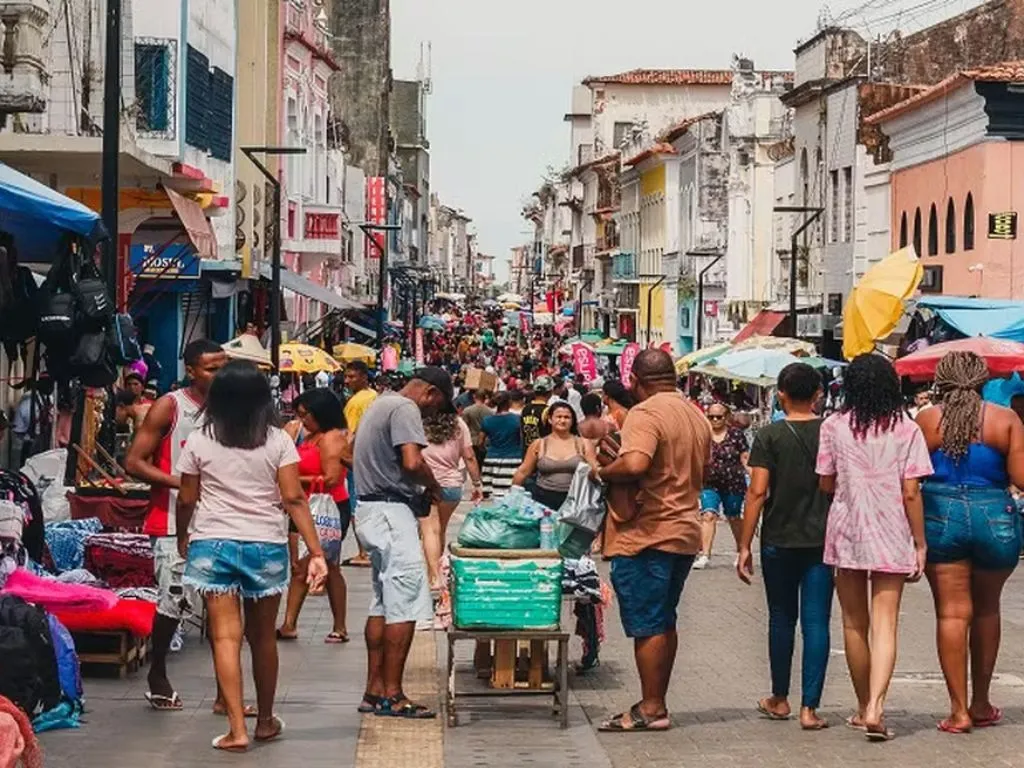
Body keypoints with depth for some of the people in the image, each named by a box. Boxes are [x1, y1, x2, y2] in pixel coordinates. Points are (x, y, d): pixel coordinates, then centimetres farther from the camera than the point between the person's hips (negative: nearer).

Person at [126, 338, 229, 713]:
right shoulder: (169, 407, -7)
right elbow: (134, 462, -9)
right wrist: (179, 482, -21)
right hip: (175, 522, -5)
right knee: (173, 603, -1)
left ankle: (225, 691, 3)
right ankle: (157, 676, 20)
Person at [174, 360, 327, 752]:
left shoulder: (199, 441, -1)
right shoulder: (278, 441, -2)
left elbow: (186, 500, 4)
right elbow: (293, 499, -8)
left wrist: (182, 537, 22)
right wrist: (316, 551, -8)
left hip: (213, 544, -1)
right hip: (266, 546, 1)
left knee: (226, 636, -3)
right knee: (262, 636, 14)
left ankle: (237, 729, -10)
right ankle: (265, 721, 28)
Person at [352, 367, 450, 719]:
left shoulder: (381, 405, 21)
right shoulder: (405, 409, -12)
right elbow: (412, 462, -24)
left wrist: (419, 490, 13)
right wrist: (433, 487, -6)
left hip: (371, 508, 11)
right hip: (391, 511, -11)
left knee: (383, 602, 13)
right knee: (404, 604, -9)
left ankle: (374, 690, 15)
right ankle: (392, 695, -9)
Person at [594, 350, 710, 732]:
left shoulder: (646, 413, -15)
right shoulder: (696, 416, 13)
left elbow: (635, 464, -32)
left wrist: (605, 471, -11)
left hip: (646, 535, -9)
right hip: (685, 530, 9)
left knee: (647, 624, -3)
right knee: (663, 622, 15)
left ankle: (651, 709, 0)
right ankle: (657, 704, 20)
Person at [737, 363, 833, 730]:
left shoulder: (770, 436, -6)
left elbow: (757, 493, -9)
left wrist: (745, 546, -4)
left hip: (779, 541, -1)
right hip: (823, 539, 1)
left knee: (782, 618, 14)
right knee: (816, 622, 0)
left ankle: (779, 699, 25)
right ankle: (809, 707, -5)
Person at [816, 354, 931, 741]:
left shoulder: (834, 426, -2)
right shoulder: (907, 430, -4)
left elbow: (825, 484, 2)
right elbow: (911, 493, -7)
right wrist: (920, 543, 1)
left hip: (846, 533, 1)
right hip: (891, 536, -1)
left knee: (855, 625, 13)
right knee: (885, 625, -1)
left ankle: (864, 707, 23)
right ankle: (875, 707, -17)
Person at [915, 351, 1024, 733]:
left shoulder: (926, 420, -1)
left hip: (940, 515, -1)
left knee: (952, 612, 2)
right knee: (987, 611, 17)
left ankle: (959, 709, -1)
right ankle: (981, 703, 25)